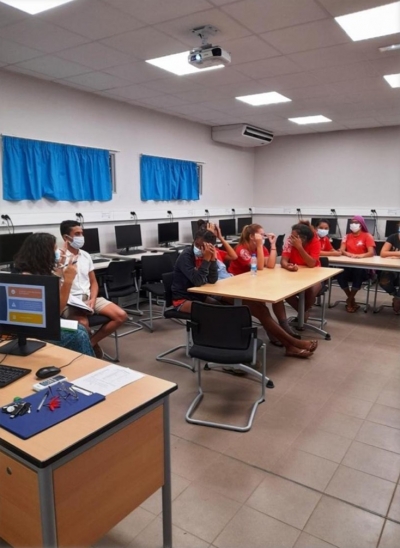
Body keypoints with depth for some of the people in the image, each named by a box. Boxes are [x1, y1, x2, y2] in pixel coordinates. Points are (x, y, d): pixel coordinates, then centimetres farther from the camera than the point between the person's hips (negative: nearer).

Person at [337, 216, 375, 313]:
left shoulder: (367, 236, 3)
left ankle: (349, 300, -12)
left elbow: (371, 253, -8)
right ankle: (352, 299, -4)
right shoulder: (347, 236, 14)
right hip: (348, 264, 3)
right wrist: (348, 254, -21)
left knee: (358, 274, -37)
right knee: (340, 275, -30)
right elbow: (341, 251, 2)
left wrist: (361, 255, -28)